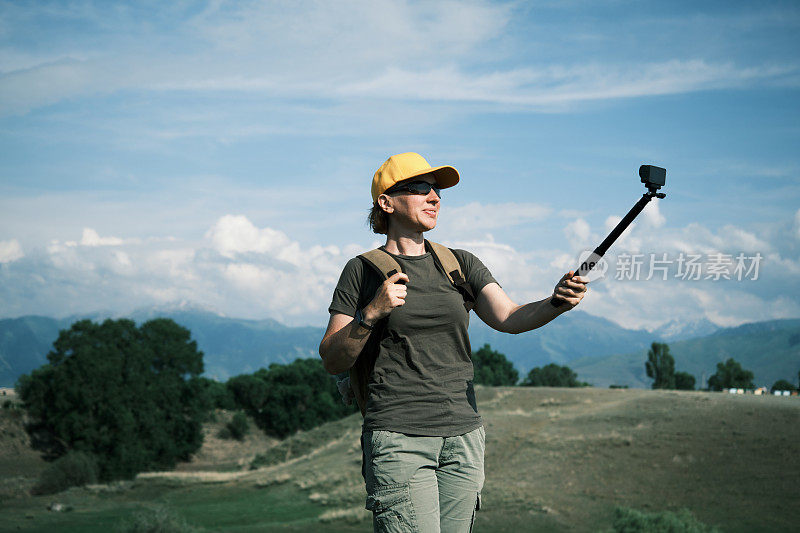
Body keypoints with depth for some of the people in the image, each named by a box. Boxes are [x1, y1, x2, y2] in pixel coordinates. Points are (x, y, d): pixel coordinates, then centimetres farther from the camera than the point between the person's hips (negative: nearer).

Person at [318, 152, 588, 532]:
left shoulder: (461, 265, 12)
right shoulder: (363, 272, 2)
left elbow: (508, 318, -3)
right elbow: (332, 361, 1)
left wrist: (557, 302, -22)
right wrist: (372, 313, -14)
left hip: (463, 435, 4)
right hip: (398, 440, -4)